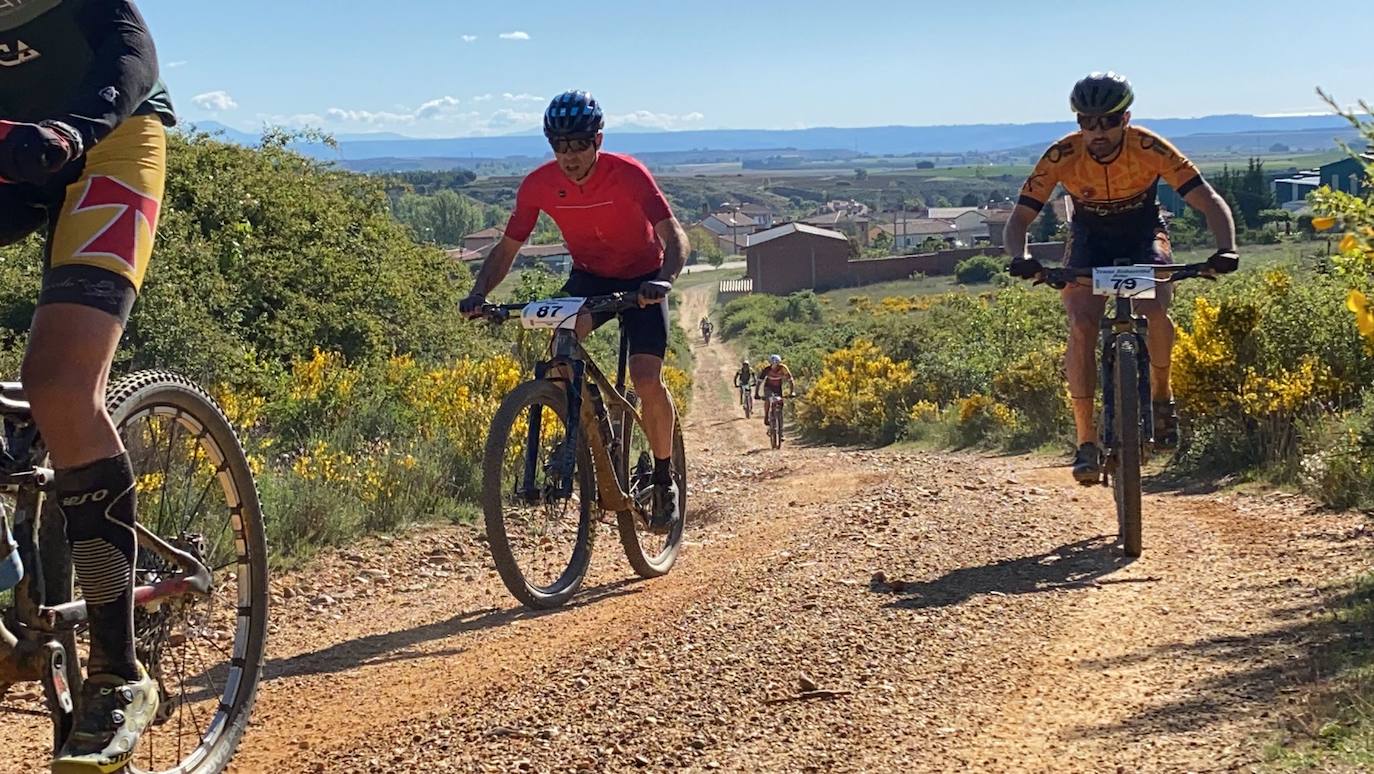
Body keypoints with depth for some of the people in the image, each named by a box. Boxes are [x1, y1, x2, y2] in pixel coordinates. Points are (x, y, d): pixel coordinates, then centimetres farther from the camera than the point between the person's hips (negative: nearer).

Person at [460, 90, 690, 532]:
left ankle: (664, 480, 2)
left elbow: (674, 236, -33)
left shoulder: (628, 174, -26)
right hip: (589, 276, 3)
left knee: (646, 379, -19)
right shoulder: (539, 186, -17)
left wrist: (663, 280, -53)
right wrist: (479, 294, -26)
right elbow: (507, 249, -9)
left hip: (641, 278, -3)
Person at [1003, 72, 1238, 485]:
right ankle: (1086, 442, -16)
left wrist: (1226, 249, -47)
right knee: (1081, 325, -23)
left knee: (1154, 312, -29)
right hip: (1090, 241, 1)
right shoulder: (1062, 156, -26)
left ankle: (1161, 392, 3)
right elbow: (1019, 218, -25)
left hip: (1145, 235, -1)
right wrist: (1021, 258, -46)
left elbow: (1209, 200, -29)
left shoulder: (1150, 148, -28)